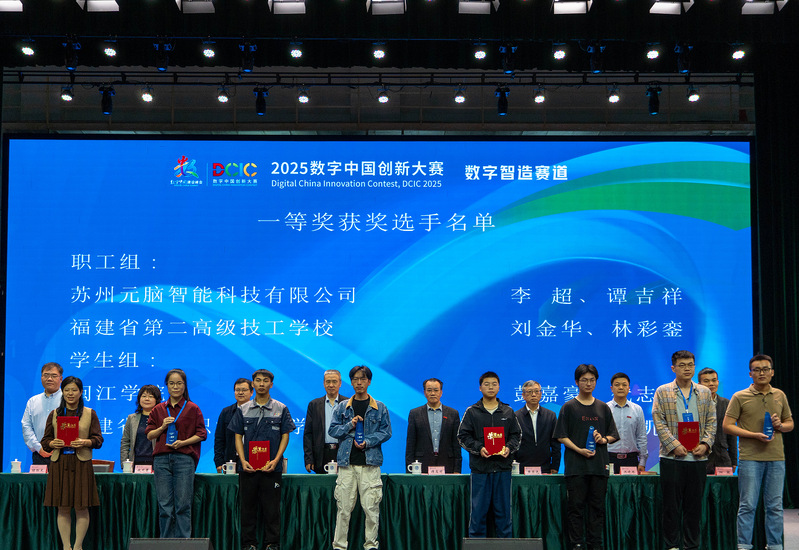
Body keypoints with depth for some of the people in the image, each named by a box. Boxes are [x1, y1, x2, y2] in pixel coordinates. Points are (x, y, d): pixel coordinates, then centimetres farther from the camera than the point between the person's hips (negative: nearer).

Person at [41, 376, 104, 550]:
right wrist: (53, 443, -11)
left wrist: (85, 442, -17)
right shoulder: (54, 414, 12)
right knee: (63, 508, 3)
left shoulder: (90, 414, 7)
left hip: (81, 464, -2)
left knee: (82, 507, -3)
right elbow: (45, 440, 11)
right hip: (59, 464, 2)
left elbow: (98, 439, 2)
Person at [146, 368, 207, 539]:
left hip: (184, 458, -2)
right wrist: (162, 427, -5)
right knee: (164, 505, 1)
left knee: (183, 504, -5)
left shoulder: (192, 409, 7)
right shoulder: (159, 409, 15)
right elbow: (149, 435, 13)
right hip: (162, 459, 2)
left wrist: (183, 442, -11)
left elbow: (201, 434, 3)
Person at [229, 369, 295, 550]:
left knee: (272, 507, 0)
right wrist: (243, 460, -5)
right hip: (248, 466, 1)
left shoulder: (281, 409, 5)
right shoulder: (243, 410, 9)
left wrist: (276, 460, -8)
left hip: (272, 467, -1)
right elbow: (238, 437, 8)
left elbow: (285, 436, 4)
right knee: (248, 506, 4)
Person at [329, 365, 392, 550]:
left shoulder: (379, 408, 8)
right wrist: (349, 425, -8)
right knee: (344, 507, 0)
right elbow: (333, 430, 9)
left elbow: (386, 432, 4)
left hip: (370, 462, -1)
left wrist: (368, 441, -9)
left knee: (371, 507, -3)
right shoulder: (342, 407, 12)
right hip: (347, 462, 1)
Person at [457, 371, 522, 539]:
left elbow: (517, 435, 13)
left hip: (503, 467, 2)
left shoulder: (508, 412, 11)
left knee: (504, 509, 5)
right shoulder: (472, 412, 5)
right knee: (478, 510, 0)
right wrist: (479, 448, -12)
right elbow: (463, 436, 2)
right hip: (480, 468, -2)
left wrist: (509, 447, -7)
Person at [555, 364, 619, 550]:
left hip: (599, 464, 3)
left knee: (597, 505, 4)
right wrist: (579, 450, -14)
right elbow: (562, 436, 0)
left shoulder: (603, 408, 12)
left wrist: (603, 439, -6)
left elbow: (613, 435, 16)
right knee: (575, 505, -3)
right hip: (576, 465, -3)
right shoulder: (569, 407, 3)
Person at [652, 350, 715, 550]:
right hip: (672, 458, -3)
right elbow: (659, 422, -3)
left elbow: (711, 422, 10)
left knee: (694, 505, 7)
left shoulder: (704, 392, 13)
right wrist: (674, 445, -13)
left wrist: (705, 444, -5)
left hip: (698, 458, 3)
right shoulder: (662, 392, 3)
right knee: (671, 505, 1)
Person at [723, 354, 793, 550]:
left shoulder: (780, 395, 12)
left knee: (775, 505, 7)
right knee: (748, 505, -2)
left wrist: (780, 426, -4)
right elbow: (727, 425, -3)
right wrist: (754, 435, -13)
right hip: (750, 458, -3)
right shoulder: (740, 397, 0)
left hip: (776, 458, 3)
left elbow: (790, 423, 21)